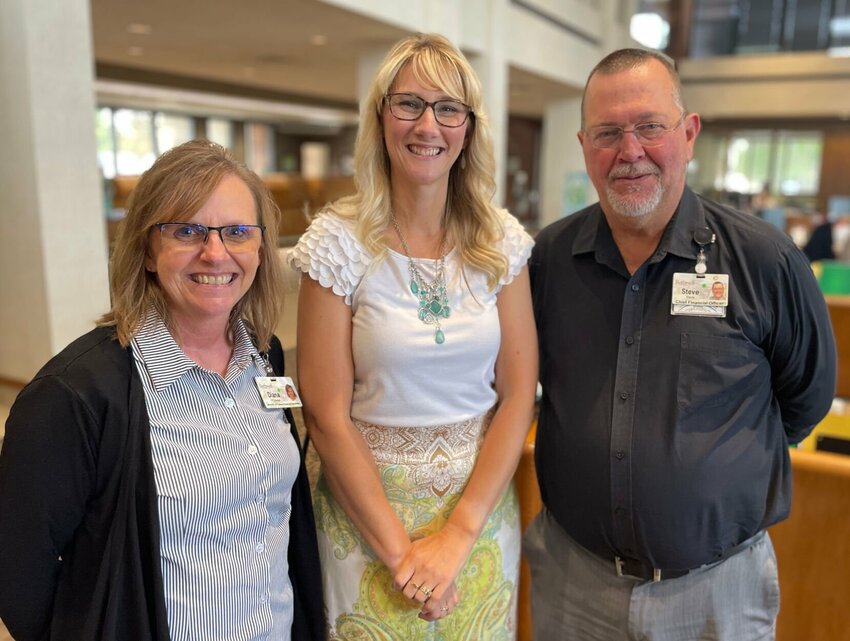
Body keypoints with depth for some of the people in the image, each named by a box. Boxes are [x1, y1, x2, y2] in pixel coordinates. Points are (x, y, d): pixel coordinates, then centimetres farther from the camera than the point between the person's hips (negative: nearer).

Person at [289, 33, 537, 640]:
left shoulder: (502, 241, -4)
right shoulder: (338, 242, -12)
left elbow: (518, 395, -5)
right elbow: (327, 414, -12)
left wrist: (458, 533, -12)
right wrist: (399, 548, -13)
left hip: (482, 501, 3)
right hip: (368, 505, -2)